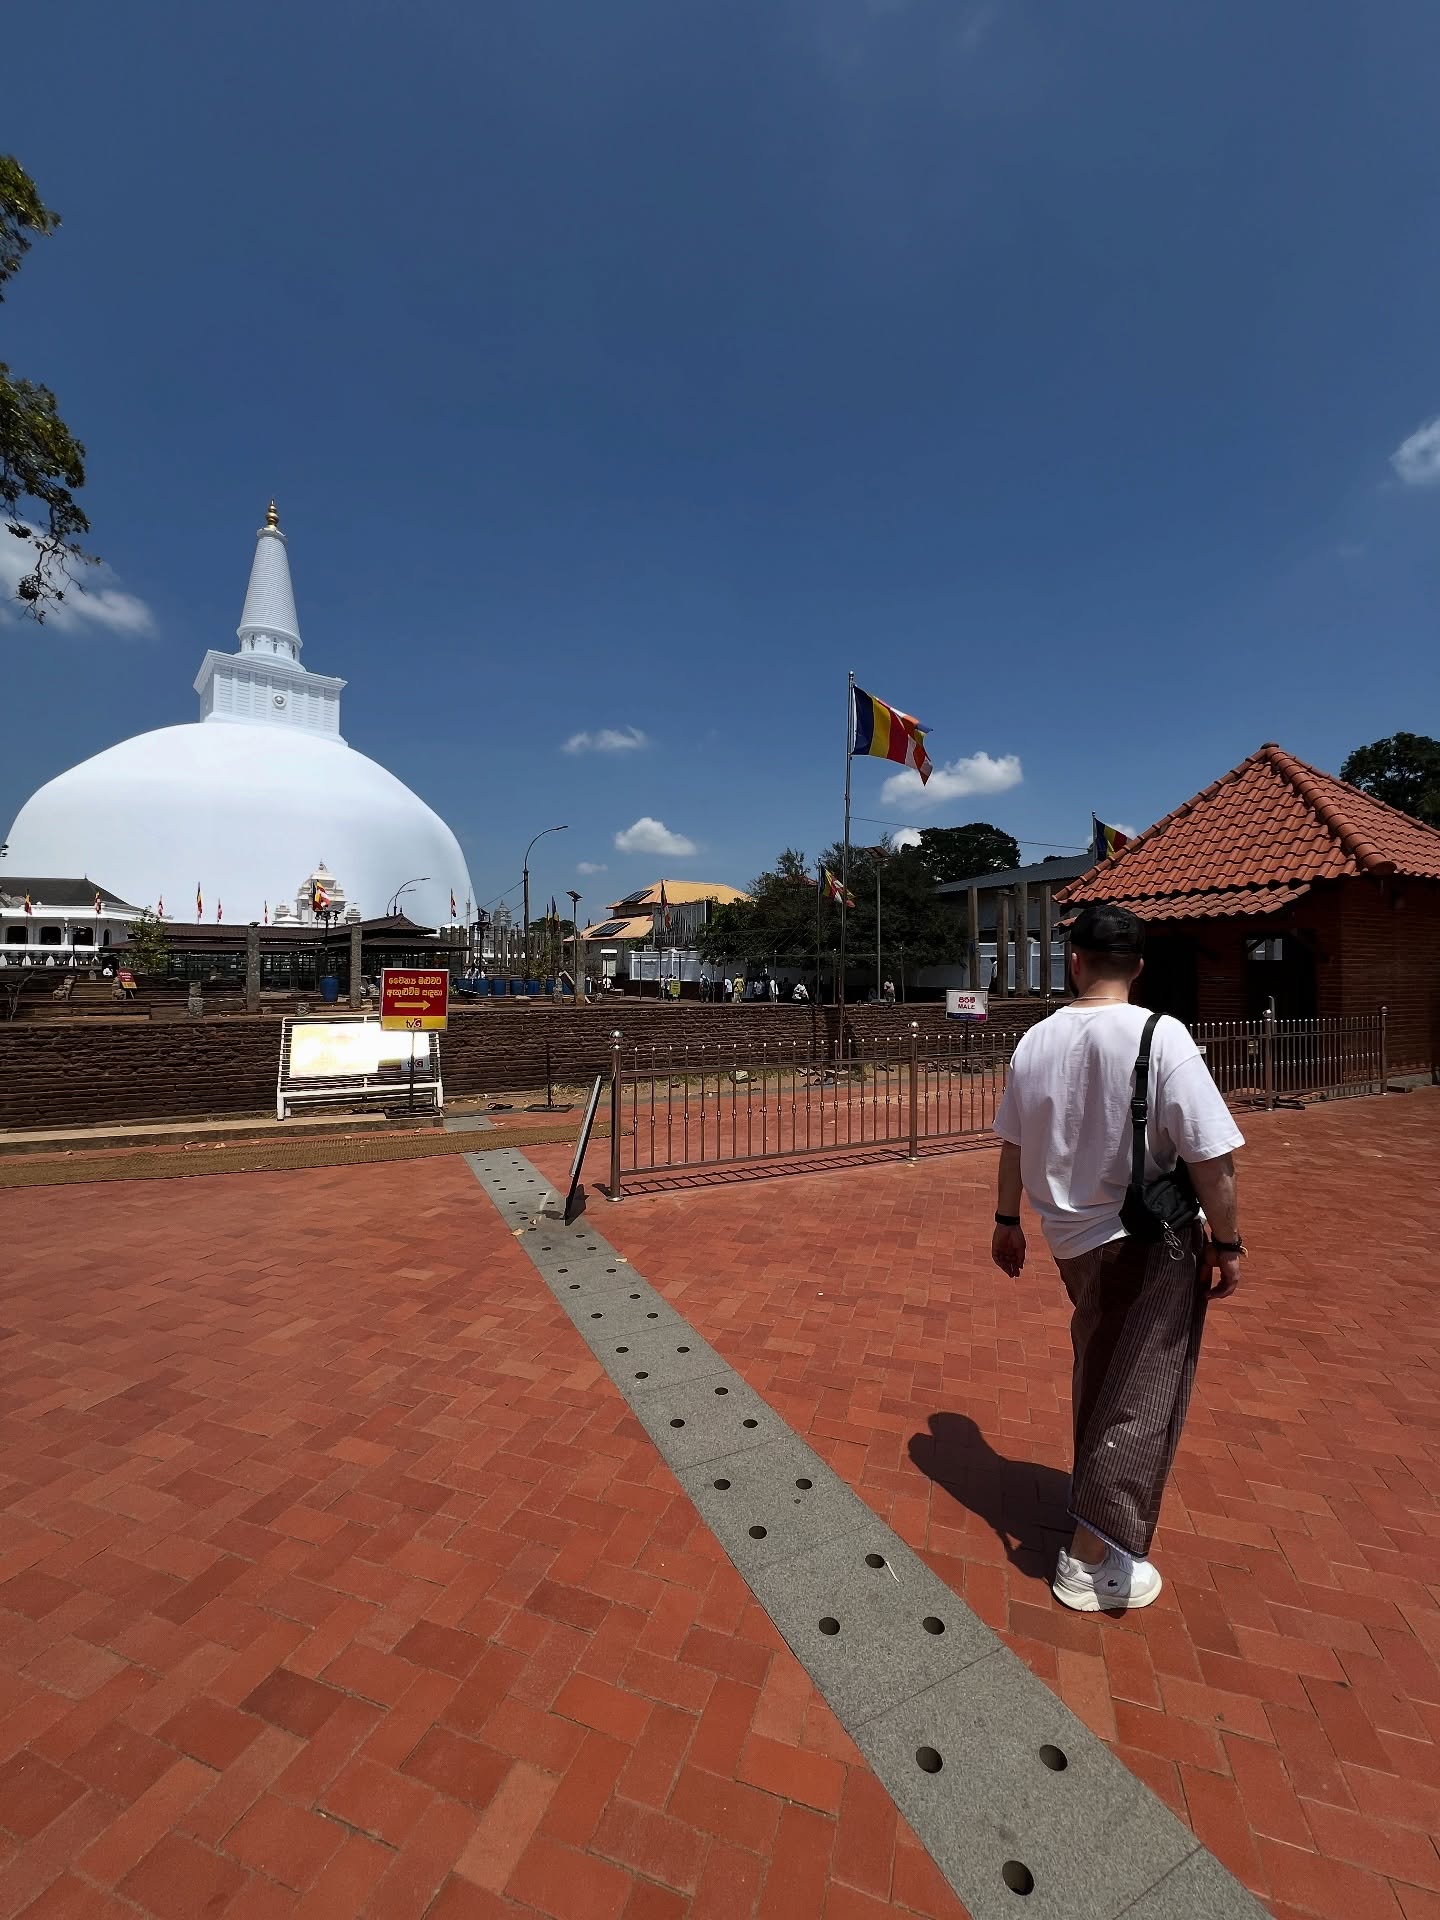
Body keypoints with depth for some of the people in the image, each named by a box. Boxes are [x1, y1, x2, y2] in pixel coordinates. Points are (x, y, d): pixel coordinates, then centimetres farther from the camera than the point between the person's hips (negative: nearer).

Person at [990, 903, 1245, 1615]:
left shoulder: (1036, 1040, -4)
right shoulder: (1161, 1036, -19)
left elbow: (1013, 1144, 4)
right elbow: (1210, 1156, -19)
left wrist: (1007, 1221, 17)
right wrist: (1226, 1244, -4)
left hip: (1071, 1236, 5)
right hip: (1153, 1243, -5)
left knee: (1097, 1368, 27)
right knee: (1143, 1397, 9)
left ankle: (1091, 1486, 47)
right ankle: (1093, 1561, 16)